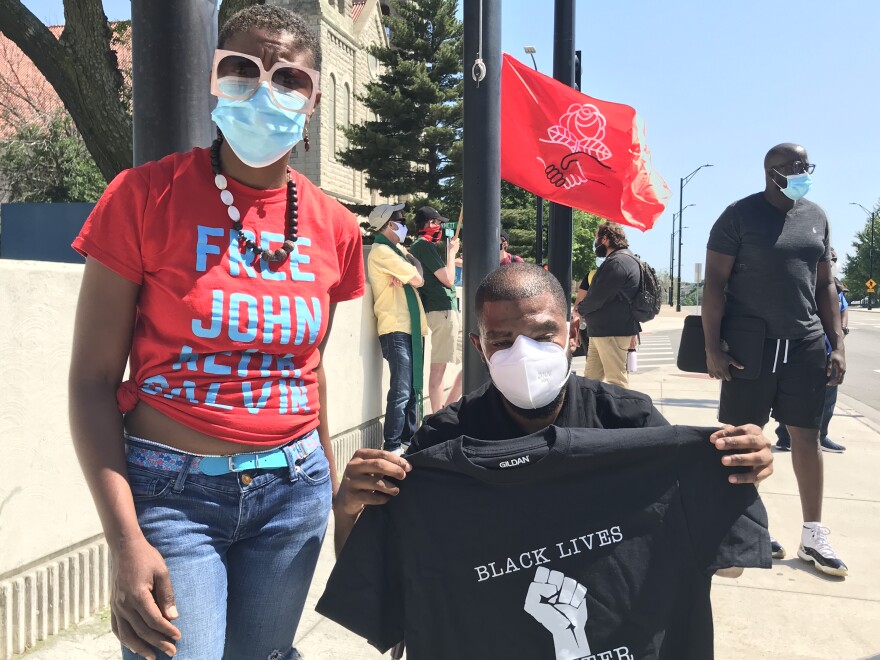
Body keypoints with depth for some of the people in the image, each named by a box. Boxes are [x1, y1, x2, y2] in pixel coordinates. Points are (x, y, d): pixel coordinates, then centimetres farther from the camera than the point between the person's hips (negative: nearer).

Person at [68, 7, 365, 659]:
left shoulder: (334, 227, 1)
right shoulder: (145, 196, -10)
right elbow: (92, 380, -9)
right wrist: (125, 541, -16)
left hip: (293, 490, 4)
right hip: (171, 491, -3)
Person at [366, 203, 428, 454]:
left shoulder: (397, 249, 19)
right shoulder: (381, 251, -10)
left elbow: (418, 269, 11)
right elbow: (418, 280, -12)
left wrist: (407, 273, -8)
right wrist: (412, 273, 9)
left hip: (411, 328, 9)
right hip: (396, 329, -9)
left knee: (414, 389, 12)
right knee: (401, 391, -11)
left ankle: (409, 438, 21)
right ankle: (392, 447, -6)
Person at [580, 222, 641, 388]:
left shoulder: (617, 262, -17)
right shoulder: (620, 259, 18)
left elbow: (597, 297, -20)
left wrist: (580, 309, -1)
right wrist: (585, 309, 4)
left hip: (612, 331, -10)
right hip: (602, 330, 10)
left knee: (616, 382, -4)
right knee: (590, 378, 13)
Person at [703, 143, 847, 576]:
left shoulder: (816, 217, 11)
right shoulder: (739, 215, -5)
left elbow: (825, 286, 14)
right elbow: (714, 284, -8)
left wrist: (838, 345, 7)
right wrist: (712, 347, -14)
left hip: (807, 345, 5)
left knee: (807, 436, 7)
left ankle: (813, 535, 18)